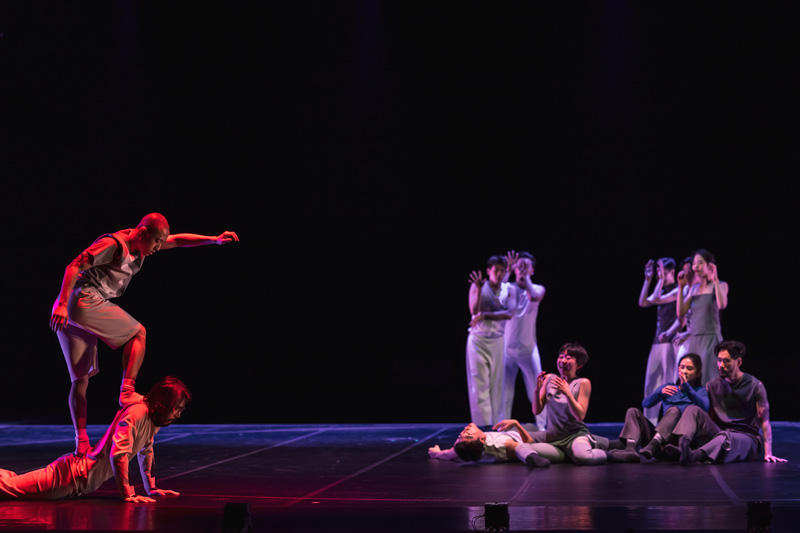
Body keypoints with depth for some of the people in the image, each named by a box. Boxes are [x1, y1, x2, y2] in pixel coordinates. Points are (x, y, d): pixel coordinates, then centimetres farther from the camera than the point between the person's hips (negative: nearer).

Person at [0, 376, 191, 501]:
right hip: (75, 476, -10)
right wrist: (127, 494, -26)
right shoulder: (136, 413, -23)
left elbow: (146, 451, 23)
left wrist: (151, 488, 21)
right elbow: (118, 454, -28)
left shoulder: (154, 418, 6)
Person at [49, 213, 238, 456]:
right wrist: (62, 304, -25)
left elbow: (177, 240, 20)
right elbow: (74, 267, -16)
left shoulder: (138, 245, 17)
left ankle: (81, 441, 4)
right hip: (85, 301, -10)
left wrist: (214, 240, 11)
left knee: (81, 379, 6)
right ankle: (127, 391, -7)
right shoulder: (113, 244, -10)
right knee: (138, 333, 1)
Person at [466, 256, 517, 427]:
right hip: (478, 339, -1)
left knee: (497, 383, 2)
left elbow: (510, 314, -12)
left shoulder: (509, 290, 2)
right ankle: (482, 424, -5)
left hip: (498, 340, 1)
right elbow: (474, 311, -12)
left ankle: (497, 424, 6)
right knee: (479, 382, -5)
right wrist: (479, 289, -23)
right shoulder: (476, 286, -1)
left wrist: (484, 315, -16)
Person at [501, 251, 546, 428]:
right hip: (507, 348, 0)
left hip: (528, 349, 0)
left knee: (536, 390, 0)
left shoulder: (538, 289, 3)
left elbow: (534, 297, -21)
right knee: (505, 391, 0)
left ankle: (542, 426, 10)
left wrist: (525, 276, -26)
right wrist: (508, 269, -27)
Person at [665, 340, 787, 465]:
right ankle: (683, 445, -45)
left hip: (748, 438, -4)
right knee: (693, 410, -16)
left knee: (726, 437, -39)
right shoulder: (712, 386, 12)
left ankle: (692, 456, -68)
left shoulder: (755, 386, -1)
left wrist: (768, 453, -16)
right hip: (720, 433, 4)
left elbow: (764, 421, -6)